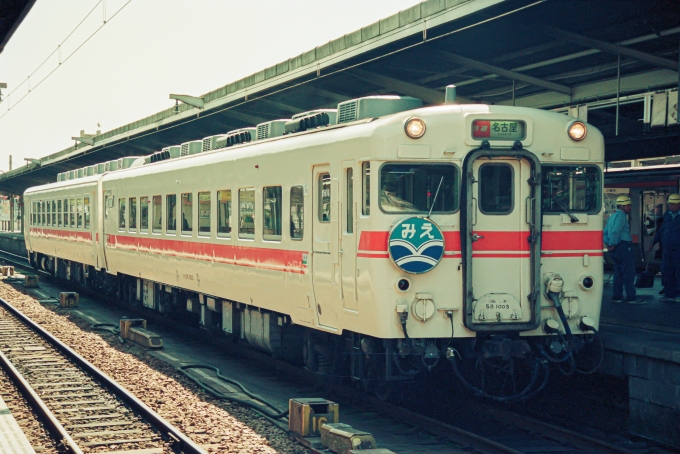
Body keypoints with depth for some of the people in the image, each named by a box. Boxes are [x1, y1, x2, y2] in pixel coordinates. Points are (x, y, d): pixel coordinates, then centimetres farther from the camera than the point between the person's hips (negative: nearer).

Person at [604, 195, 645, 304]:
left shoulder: (613, 216, 18)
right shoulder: (621, 215, -12)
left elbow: (605, 232, 19)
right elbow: (616, 231, -22)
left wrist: (608, 243, 12)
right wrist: (612, 244, -15)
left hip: (615, 248, 10)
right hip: (623, 245, -10)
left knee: (618, 272, 14)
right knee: (629, 273, -7)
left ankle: (617, 297, 14)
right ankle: (631, 297, -9)